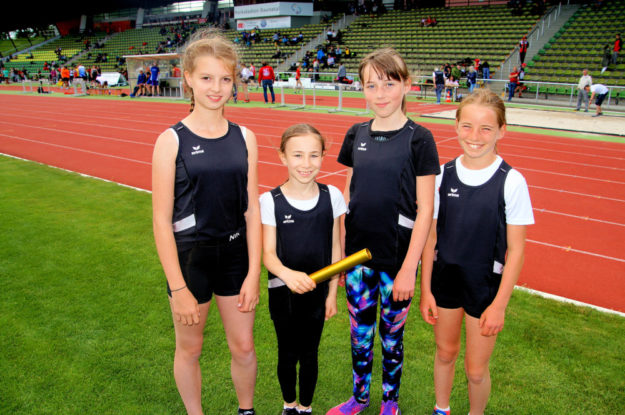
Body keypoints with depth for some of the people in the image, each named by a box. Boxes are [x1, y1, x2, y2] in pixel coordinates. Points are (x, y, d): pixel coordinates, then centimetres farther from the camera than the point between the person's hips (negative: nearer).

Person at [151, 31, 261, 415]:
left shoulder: (244, 138, 0)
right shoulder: (171, 141, -10)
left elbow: (252, 210, 1)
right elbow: (162, 221, -11)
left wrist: (253, 273, -2)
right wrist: (178, 289, -12)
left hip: (235, 254, 3)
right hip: (189, 257, -2)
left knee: (244, 347, 14)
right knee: (190, 349, 16)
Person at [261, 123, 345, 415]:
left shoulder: (332, 196, -8)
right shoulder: (269, 201, -14)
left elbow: (335, 248, -1)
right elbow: (268, 253, -14)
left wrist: (332, 293, 2)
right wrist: (287, 274, -35)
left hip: (316, 291, 1)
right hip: (283, 292, -1)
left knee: (309, 354, 15)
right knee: (287, 354, 16)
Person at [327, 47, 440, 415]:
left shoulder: (419, 139, -10)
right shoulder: (356, 135, 3)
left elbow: (425, 209, -10)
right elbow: (348, 196, 9)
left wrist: (409, 267, -12)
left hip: (397, 258, -3)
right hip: (358, 253, 4)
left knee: (392, 333, 14)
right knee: (360, 331, 17)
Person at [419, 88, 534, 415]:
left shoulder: (511, 182, -15)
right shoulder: (443, 175, -7)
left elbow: (516, 250, -10)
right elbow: (430, 236, 0)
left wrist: (499, 304, -11)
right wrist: (426, 289, 0)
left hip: (486, 285, -2)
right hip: (444, 278, 3)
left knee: (476, 369, 9)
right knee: (445, 353, 20)